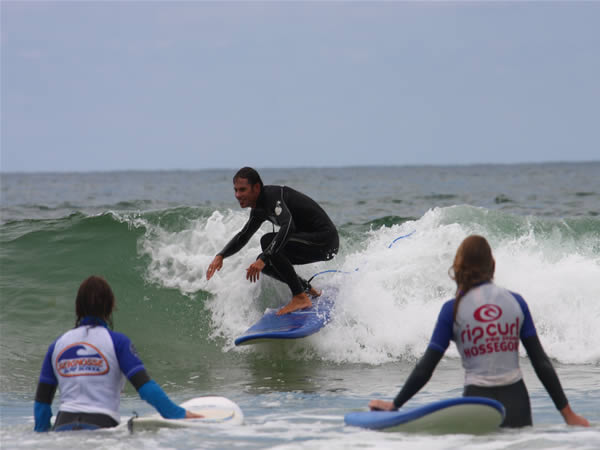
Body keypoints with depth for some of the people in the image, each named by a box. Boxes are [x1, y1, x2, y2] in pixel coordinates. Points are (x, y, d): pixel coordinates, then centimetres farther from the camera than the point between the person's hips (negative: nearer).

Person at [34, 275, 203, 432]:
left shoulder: (57, 346, 16)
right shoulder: (117, 342, 5)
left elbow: (41, 403, 17)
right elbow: (145, 387, -2)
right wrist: (179, 415, 6)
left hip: (63, 426, 4)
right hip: (101, 426, -3)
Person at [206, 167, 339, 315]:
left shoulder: (272, 195, -20)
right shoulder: (259, 208, 10)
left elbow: (288, 226, -36)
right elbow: (243, 237, 23)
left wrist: (263, 260, -41)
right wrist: (220, 256, 7)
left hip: (325, 239, -10)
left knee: (268, 241, -26)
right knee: (265, 263, 6)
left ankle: (300, 297, -23)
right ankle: (307, 289, 15)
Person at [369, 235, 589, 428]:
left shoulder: (453, 309, -1)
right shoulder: (516, 302, 5)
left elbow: (424, 369, -1)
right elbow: (541, 363, 5)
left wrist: (394, 405, 12)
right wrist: (567, 413, 11)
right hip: (516, 403, 2)